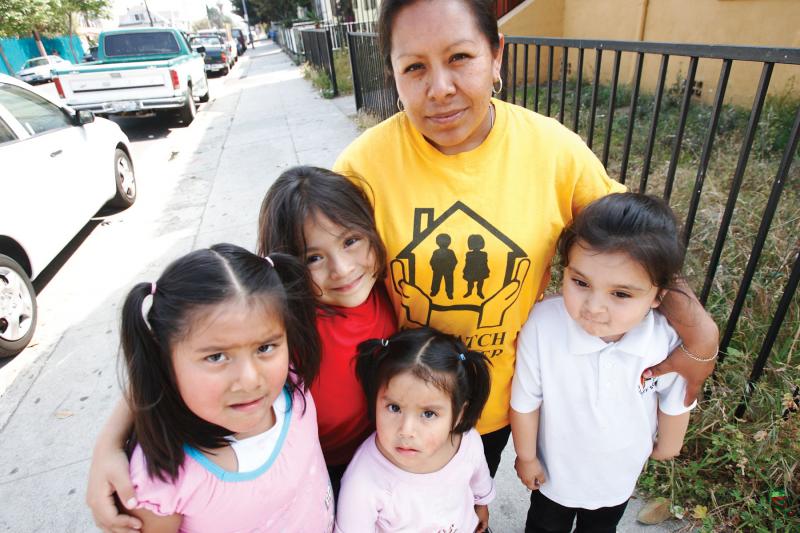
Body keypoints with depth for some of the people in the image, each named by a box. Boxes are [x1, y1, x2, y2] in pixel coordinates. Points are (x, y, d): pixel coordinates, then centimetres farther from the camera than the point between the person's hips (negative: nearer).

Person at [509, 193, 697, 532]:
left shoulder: (669, 339, -32)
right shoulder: (542, 326, -38)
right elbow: (525, 401, -21)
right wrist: (526, 457, -6)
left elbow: (675, 402, -9)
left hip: (620, 473, 2)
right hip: (554, 469, -2)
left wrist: (668, 445, 9)